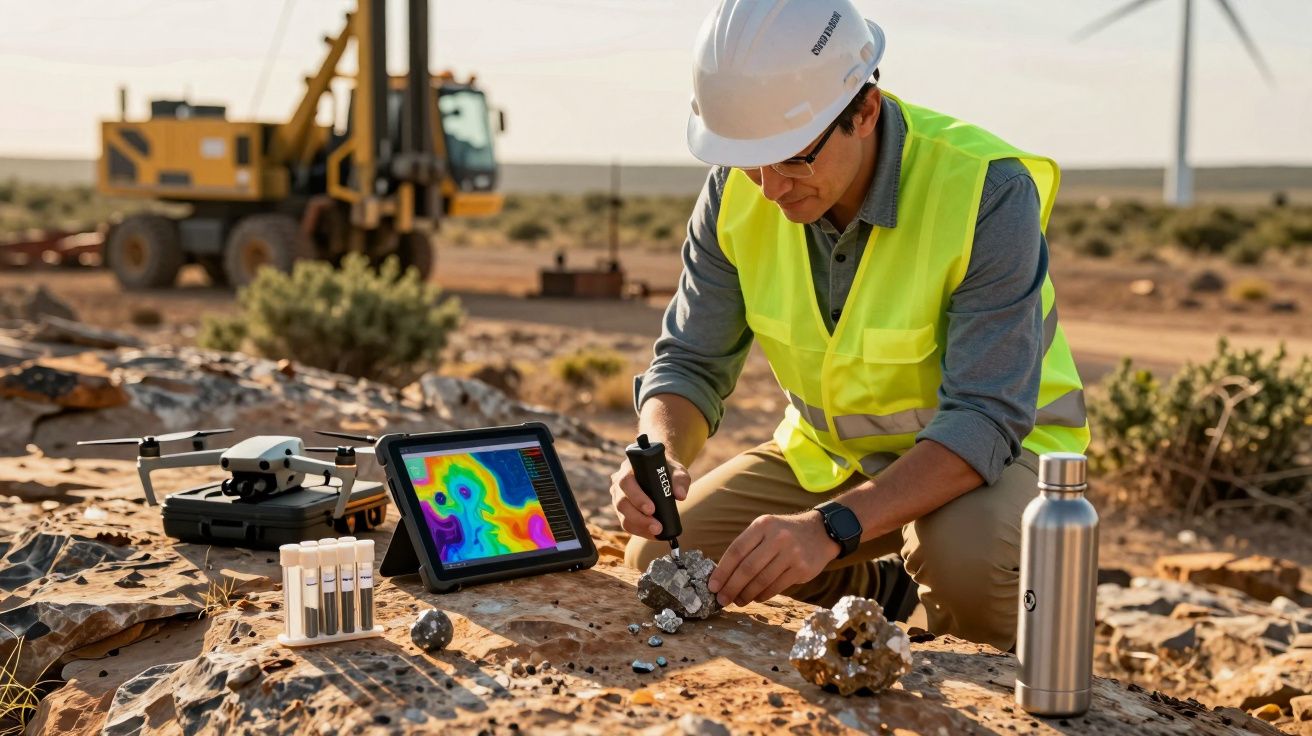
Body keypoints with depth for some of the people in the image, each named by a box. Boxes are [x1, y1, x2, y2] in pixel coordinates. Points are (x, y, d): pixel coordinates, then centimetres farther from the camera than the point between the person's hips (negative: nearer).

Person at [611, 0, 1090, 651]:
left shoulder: (986, 190, -29)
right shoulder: (738, 191, -13)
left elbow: (984, 419, -33)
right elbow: (691, 364, -6)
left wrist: (832, 526, -45)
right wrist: (659, 456, -30)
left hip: (992, 451, -5)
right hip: (827, 451, 5)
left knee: (962, 551, -38)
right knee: (661, 557, -11)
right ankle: (884, 591, 13)